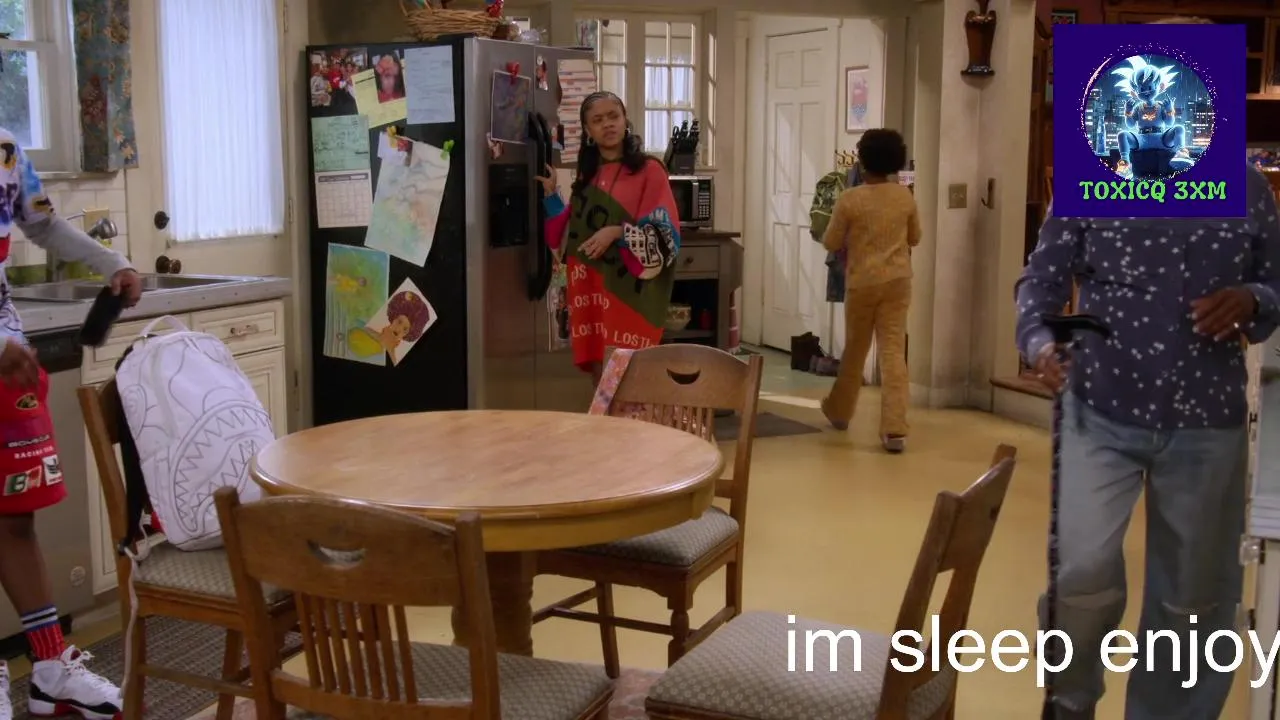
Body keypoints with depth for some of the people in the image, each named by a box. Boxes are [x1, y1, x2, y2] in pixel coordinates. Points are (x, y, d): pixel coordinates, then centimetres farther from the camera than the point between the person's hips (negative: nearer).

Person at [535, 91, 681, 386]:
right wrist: (551, 195, 8)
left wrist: (617, 232, -20)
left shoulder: (649, 171, -2)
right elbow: (570, 232, 19)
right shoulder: (586, 175, 15)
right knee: (599, 369, 6)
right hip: (591, 287, 5)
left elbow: (663, 231, -9)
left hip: (630, 288, -5)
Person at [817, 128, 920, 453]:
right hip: (897, 281, 2)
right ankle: (894, 429, -9)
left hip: (861, 282, -2)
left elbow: (830, 243, -2)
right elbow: (914, 238, 12)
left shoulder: (849, 199, -11)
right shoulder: (905, 196, 0)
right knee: (893, 351, -2)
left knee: (854, 349, 15)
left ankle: (840, 411, 35)